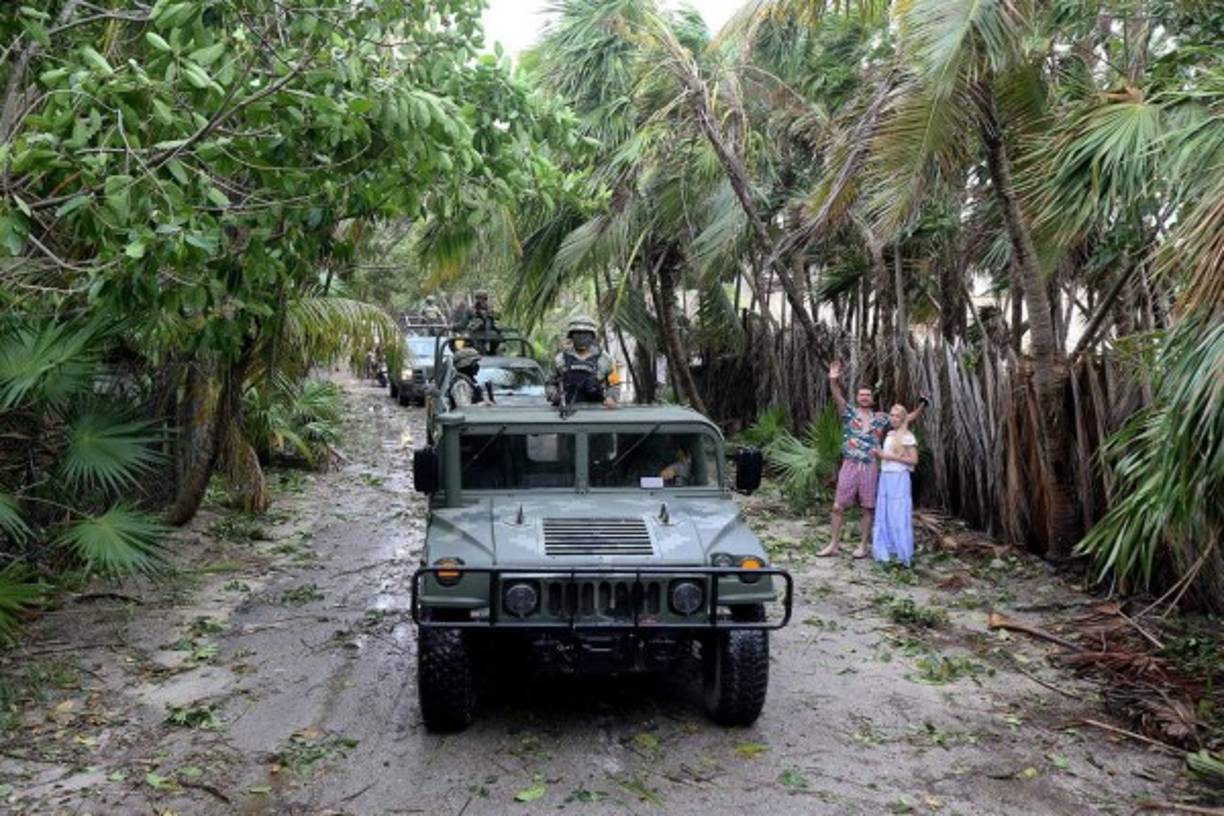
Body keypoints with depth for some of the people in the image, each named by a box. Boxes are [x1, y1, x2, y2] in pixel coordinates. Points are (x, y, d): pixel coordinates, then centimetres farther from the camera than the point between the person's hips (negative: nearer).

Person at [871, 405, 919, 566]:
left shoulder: (907, 437, -6)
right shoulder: (888, 435, 15)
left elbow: (913, 460, -10)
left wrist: (892, 457, -14)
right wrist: (878, 455, 2)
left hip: (899, 478, -7)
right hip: (885, 477, 7)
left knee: (898, 515, -6)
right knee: (883, 514, 7)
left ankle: (902, 553, 0)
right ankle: (885, 551, 15)